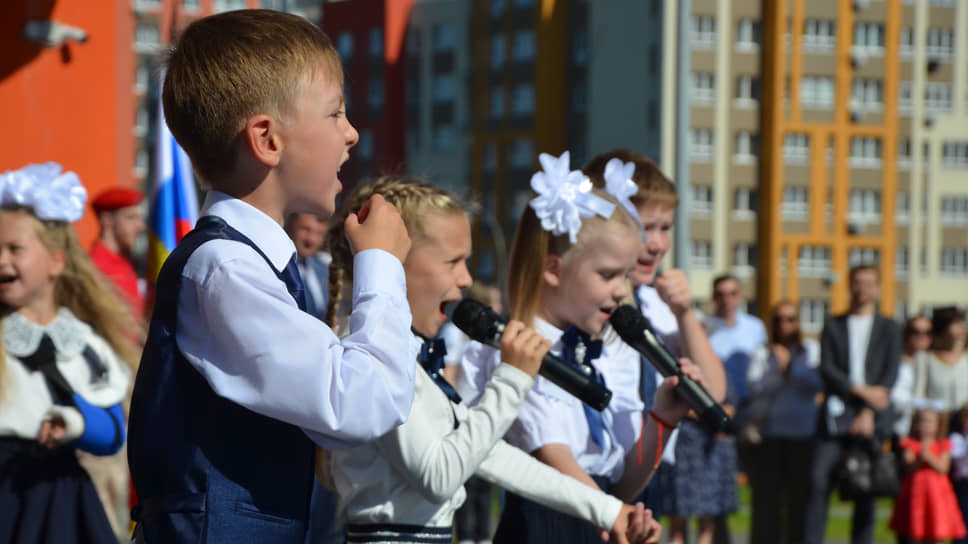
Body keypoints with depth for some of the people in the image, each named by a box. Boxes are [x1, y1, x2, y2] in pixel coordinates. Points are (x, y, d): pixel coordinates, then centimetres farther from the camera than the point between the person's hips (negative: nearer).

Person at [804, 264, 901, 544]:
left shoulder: (888, 329, 11)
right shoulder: (833, 326, 13)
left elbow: (889, 376, 3)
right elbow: (827, 369, 2)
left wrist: (869, 413, -8)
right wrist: (860, 390, -10)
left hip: (872, 416, 0)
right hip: (836, 415, 0)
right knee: (819, 479, -11)